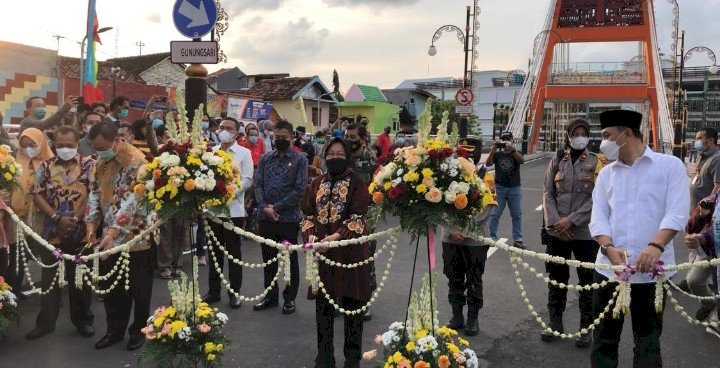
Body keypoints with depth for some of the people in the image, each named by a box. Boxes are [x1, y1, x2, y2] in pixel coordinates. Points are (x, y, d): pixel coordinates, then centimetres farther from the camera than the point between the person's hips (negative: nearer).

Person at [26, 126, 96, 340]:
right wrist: (57, 218, -11)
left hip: (81, 233, -2)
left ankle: (83, 320, 22)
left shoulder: (89, 165, -2)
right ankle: (45, 322, 22)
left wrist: (76, 219, -15)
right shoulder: (46, 166, 6)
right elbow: (38, 196, 1)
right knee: (49, 279, 10)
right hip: (52, 233, 2)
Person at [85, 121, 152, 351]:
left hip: (135, 236, -7)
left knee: (138, 288, 8)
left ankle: (140, 330, 25)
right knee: (111, 287, 15)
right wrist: (91, 225, -2)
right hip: (109, 237, 7)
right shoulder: (101, 161, 6)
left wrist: (113, 233, -29)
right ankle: (115, 330, 30)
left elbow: (131, 201, -24)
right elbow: (95, 193, 9)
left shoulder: (136, 161, -19)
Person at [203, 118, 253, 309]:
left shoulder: (243, 153, -1)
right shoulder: (211, 152, 10)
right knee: (215, 251, 12)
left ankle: (234, 292, 14)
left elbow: (247, 180, -7)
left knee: (234, 252, 4)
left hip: (234, 208, -3)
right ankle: (214, 291, 23)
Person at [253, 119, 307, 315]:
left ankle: (290, 298, 19)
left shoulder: (300, 160, -3)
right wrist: (264, 207, -11)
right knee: (268, 258, 13)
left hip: (288, 217, -4)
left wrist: (277, 207, -14)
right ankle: (270, 296, 27)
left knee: (290, 259, 7)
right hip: (265, 217, 4)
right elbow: (258, 185, 4)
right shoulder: (265, 159, 8)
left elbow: (299, 189, -10)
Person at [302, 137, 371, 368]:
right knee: (323, 302, 10)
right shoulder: (318, 183, 12)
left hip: (350, 250, -4)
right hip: (322, 249, 4)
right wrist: (310, 235, -9)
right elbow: (308, 213, 10)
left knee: (352, 302, 4)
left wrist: (336, 237, -23)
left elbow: (358, 218, -12)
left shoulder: (357, 183, -4)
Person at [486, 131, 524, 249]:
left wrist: (512, 149, -31)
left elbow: (522, 161, -16)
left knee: (517, 215, 4)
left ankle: (518, 239, 9)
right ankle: (491, 237, 5)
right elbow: (488, 164, -9)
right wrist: (492, 151, -25)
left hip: (515, 188, 1)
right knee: (495, 214, 0)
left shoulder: (516, 153, 6)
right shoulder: (497, 154, 7)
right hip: (499, 187, 0)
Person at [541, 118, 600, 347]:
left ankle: (586, 327, 20)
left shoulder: (596, 162, -3)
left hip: (585, 232, -3)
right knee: (556, 278, 12)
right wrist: (555, 223, -8)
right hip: (557, 232, 3)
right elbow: (548, 195, 4)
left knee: (588, 281, 7)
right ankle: (555, 323, 27)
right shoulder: (557, 162, 7)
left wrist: (571, 220, -15)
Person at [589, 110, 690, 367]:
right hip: (609, 268, 3)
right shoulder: (606, 174, 13)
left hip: (652, 270, -3)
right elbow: (598, 217, 5)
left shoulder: (670, 165, 1)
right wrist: (609, 248, -14)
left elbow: (677, 213, -10)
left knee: (648, 341, 8)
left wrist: (656, 246, -25)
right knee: (604, 339, 9)